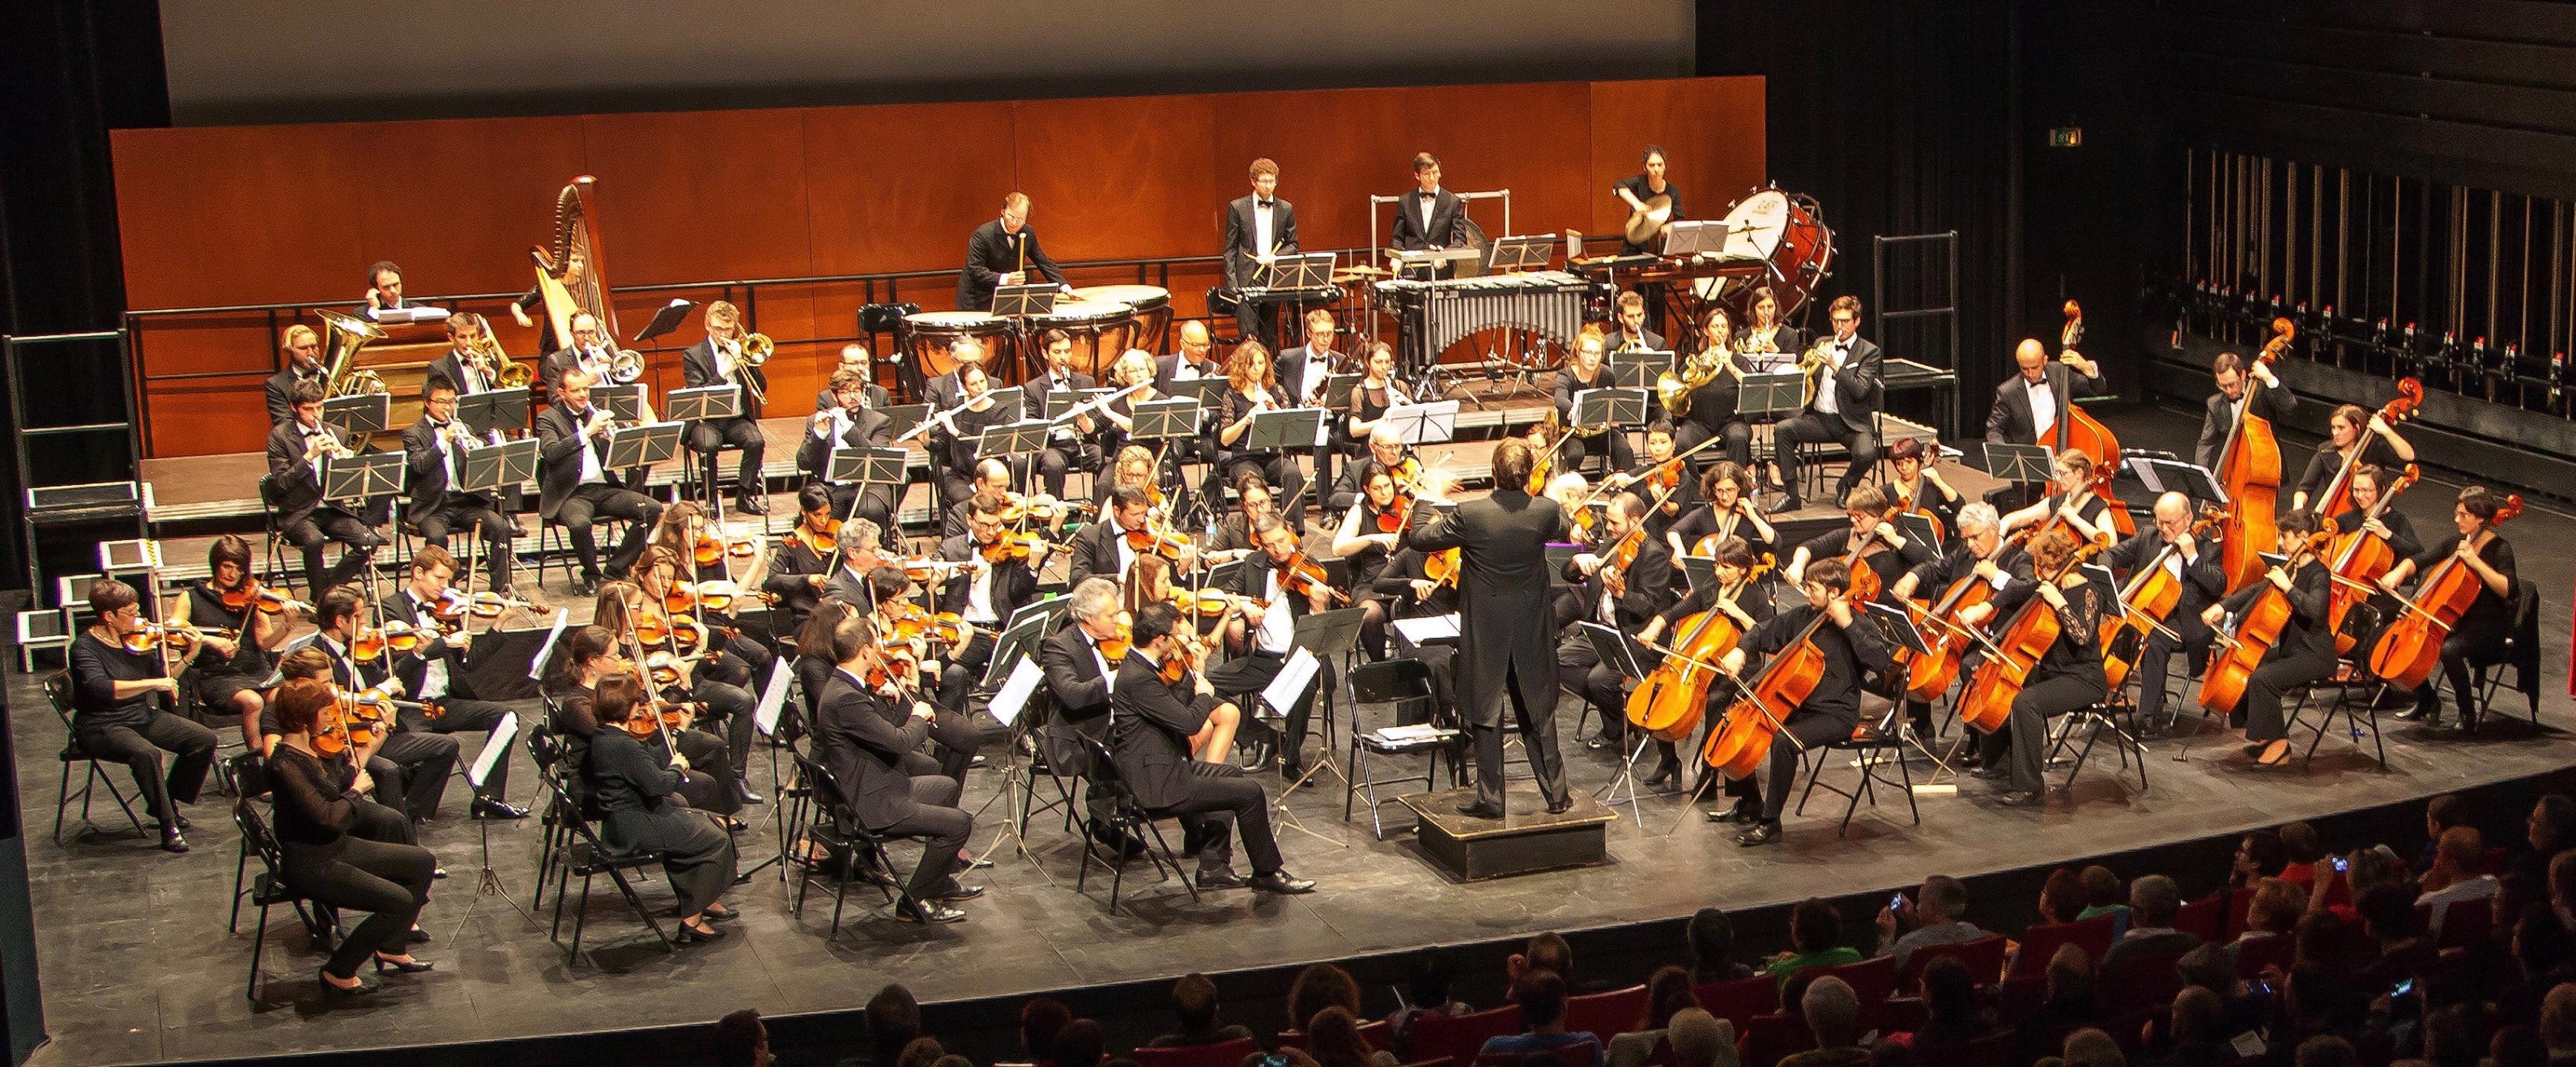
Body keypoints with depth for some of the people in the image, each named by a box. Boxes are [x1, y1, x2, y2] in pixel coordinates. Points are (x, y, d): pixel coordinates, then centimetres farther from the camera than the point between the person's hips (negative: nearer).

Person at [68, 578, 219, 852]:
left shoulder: (138, 639, 4)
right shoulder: (85, 647, -15)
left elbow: (165, 680, 13)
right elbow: (100, 688, -34)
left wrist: (188, 656, -3)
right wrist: (153, 683, -37)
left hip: (143, 717, 7)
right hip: (102, 726, -7)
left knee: (205, 739, -7)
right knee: (146, 753, -36)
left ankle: (168, 801, 11)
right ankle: (168, 825, -24)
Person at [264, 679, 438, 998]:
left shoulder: (317, 748, 2)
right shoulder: (286, 764, -26)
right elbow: (329, 819, -30)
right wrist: (355, 790, -13)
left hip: (338, 847, 10)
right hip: (311, 863, -10)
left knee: (423, 863, 11)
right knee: (398, 900, -18)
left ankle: (391, 948, 22)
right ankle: (338, 973, -3)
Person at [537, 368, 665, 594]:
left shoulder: (596, 413, 18)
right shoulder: (548, 418, 2)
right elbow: (551, 453, -18)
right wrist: (587, 432, -25)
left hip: (605, 489, 5)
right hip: (571, 494, -5)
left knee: (653, 509, -16)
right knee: (579, 523, -37)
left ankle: (617, 569, -3)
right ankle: (591, 576, -9)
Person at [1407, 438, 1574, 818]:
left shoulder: (1470, 514, -20)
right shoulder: (1546, 511, -12)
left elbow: (1421, 537, -7)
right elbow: (1565, 530, 13)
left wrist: (1429, 496, 7)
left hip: (1485, 630, -3)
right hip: (1531, 630, 3)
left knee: (1486, 715, 7)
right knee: (1539, 713, 15)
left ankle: (1490, 798, 9)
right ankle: (1556, 793, 19)